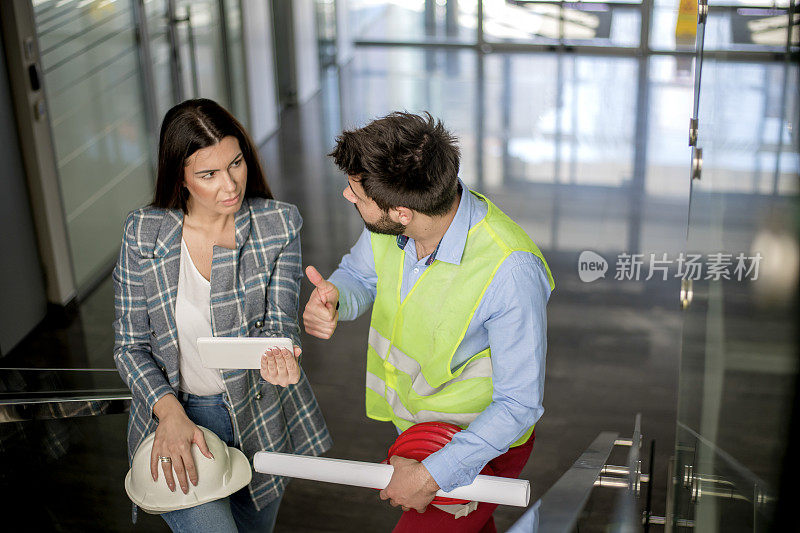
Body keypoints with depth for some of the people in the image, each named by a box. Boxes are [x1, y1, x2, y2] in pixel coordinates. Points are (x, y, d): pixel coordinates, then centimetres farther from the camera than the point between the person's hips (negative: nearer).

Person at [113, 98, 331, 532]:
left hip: (260, 413, 2)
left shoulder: (279, 225, -10)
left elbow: (278, 323, -14)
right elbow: (130, 345, -5)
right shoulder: (143, 233, -11)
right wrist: (170, 412, -21)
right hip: (175, 415, -1)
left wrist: (275, 355, -39)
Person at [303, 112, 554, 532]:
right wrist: (333, 296, -22)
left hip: (483, 444, -6)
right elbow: (359, 275, 3)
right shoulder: (388, 226, -19)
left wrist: (432, 476, -25)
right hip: (416, 427, 6)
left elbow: (519, 404, -28)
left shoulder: (510, 271, -37)